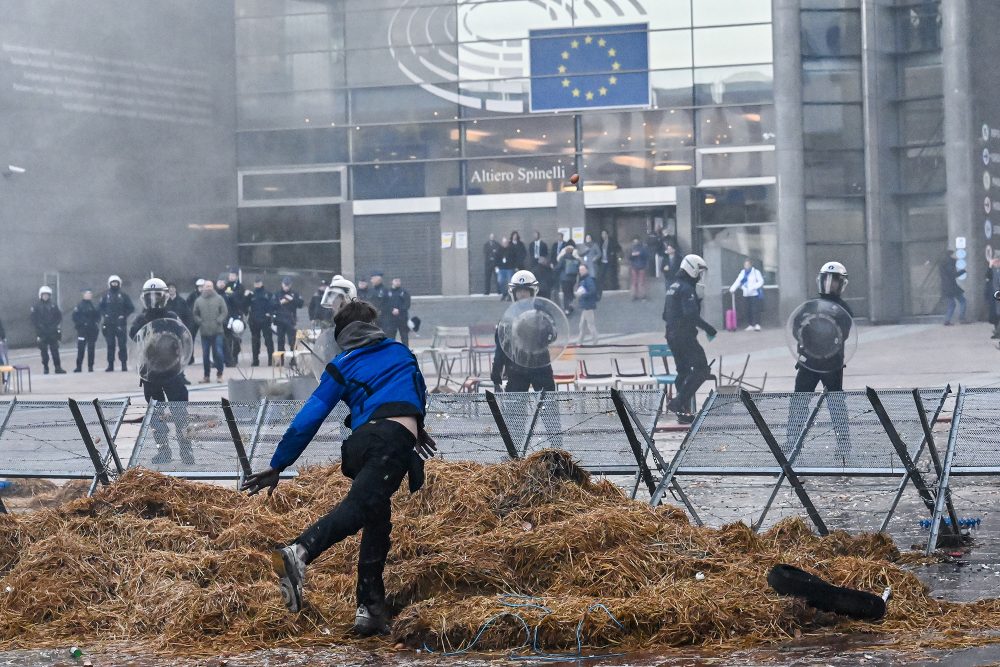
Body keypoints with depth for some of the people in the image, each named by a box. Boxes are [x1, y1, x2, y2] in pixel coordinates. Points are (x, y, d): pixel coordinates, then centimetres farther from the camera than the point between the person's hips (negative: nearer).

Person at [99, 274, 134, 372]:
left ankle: (124, 364, -2)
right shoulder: (106, 296, 9)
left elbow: (131, 308, 6)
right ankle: (110, 365, 5)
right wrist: (104, 315, 2)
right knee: (110, 345, 2)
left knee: (122, 344, -5)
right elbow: (100, 307, 17)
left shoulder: (123, 296, 5)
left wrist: (124, 315, -4)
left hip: (120, 324, -2)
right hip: (109, 324, 2)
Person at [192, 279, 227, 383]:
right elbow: (195, 314, 14)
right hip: (204, 332, 2)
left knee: (218, 353, -7)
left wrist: (218, 321, -11)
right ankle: (206, 376, 13)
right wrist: (200, 322, -2)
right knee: (205, 355, 5)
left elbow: (225, 312, 1)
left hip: (217, 331, -2)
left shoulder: (219, 298, 3)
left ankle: (219, 374, 6)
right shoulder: (199, 301, 8)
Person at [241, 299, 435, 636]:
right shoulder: (402, 352, 30)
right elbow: (420, 394, 48)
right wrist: (416, 428, 68)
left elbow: (308, 419, 17)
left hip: (361, 440, 2)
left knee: (376, 519, 18)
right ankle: (299, 552, -49)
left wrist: (277, 465, 21)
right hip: (396, 440, -2)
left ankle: (370, 608, 12)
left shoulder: (342, 367, 24)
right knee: (358, 506, -23)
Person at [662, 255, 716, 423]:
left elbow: (665, 315, 23)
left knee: (683, 371, 16)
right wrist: (707, 327, -18)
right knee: (701, 369, -9)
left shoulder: (672, 287, 16)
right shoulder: (687, 289, -14)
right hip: (685, 336, -10)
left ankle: (683, 412, 17)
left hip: (672, 335, 10)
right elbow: (691, 314, -25)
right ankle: (679, 402, -18)